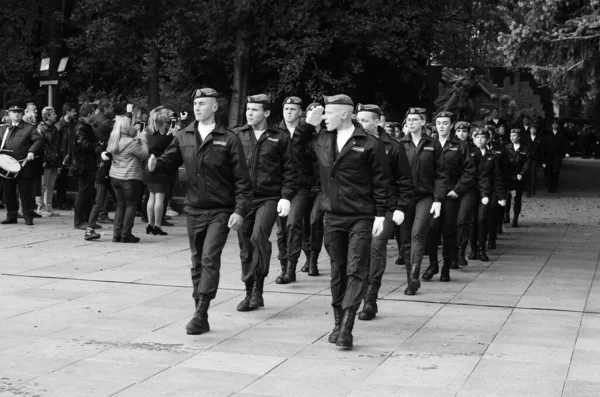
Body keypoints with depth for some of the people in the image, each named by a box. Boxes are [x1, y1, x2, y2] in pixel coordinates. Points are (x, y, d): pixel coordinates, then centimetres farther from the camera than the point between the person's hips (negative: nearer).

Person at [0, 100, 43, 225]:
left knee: (26, 194, -1)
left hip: (24, 166, -4)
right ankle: (11, 216, 19)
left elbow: (38, 140, -6)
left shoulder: (29, 128, 4)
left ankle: (28, 217, 5)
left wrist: (32, 151, -23)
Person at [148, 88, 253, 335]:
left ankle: (201, 313, -12)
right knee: (197, 262, 10)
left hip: (220, 211, -5)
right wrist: (155, 164, -11)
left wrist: (240, 210, -13)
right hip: (194, 210, 5)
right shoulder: (184, 137, 6)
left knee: (210, 259, -15)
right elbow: (170, 162, 12)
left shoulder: (228, 140, -6)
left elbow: (242, 180, -6)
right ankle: (201, 317, 18)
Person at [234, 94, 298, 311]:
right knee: (245, 246, 7)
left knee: (259, 236, -23)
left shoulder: (280, 137, 3)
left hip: (269, 198, -3)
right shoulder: (237, 135, 7)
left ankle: (258, 286, -11)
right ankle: (250, 293, 20)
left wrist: (286, 197, -6)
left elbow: (290, 169, 4)